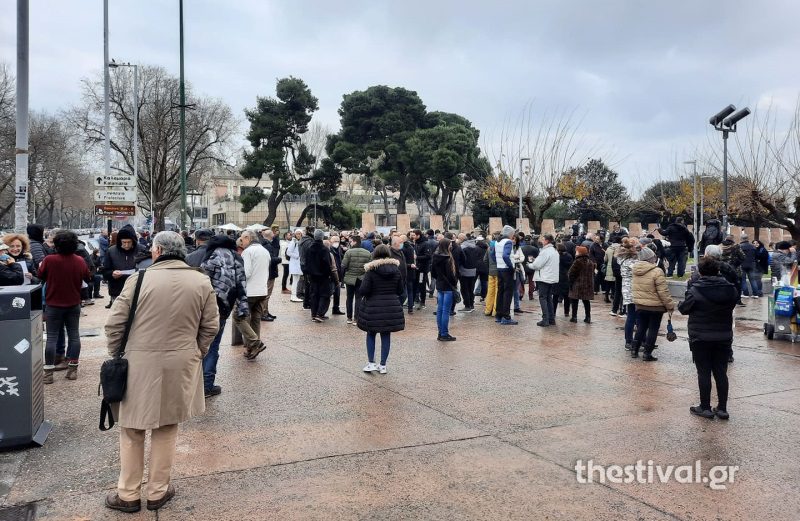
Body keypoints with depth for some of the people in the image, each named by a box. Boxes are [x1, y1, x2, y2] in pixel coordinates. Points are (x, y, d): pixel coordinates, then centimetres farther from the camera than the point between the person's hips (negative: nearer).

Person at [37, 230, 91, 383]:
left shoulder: (49, 260, -16)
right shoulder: (80, 261, -8)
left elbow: (40, 275, 2)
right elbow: (88, 278, 7)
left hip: (54, 304, -2)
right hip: (74, 304, 2)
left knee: (52, 337, 3)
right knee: (74, 335, 9)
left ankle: (48, 372, 5)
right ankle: (73, 369, 12)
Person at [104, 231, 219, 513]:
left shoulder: (140, 279, -9)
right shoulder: (202, 282, -2)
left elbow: (114, 324, -5)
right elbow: (210, 327, 1)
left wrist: (116, 355, 10)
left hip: (139, 364, -2)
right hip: (179, 365, 2)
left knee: (132, 429, 14)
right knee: (166, 429, 15)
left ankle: (128, 495, 24)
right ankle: (158, 492, 25)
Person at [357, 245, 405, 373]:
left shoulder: (371, 270, -10)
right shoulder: (396, 269, 2)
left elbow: (363, 290, -14)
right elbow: (401, 290, 6)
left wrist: (361, 295, 7)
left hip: (372, 307, -3)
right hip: (391, 307, 3)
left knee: (371, 334, 13)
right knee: (386, 336, 8)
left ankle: (371, 363, 12)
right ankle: (383, 365, 13)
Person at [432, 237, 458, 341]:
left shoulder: (436, 258, 6)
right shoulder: (447, 259, -18)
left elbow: (433, 272, 13)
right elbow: (450, 274, -17)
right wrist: (455, 282, -2)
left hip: (439, 286, 8)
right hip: (448, 287, -8)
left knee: (440, 310, 11)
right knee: (446, 311, -3)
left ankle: (441, 333, 17)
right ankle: (444, 334, 2)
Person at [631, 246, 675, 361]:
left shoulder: (635, 271, 0)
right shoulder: (657, 272, -19)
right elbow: (663, 292, -18)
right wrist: (670, 306, -9)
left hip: (639, 305, 5)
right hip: (655, 307, -5)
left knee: (641, 327, 18)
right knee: (653, 329, 6)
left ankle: (634, 349, 21)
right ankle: (647, 353, 8)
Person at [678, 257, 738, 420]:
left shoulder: (695, 290, -16)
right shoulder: (731, 290, -3)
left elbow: (683, 309, -6)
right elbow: (733, 304, 10)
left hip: (700, 339, -4)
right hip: (724, 338, 4)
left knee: (704, 372, 4)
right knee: (721, 372, 11)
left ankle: (705, 408, 9)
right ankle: (722, 408, 15)